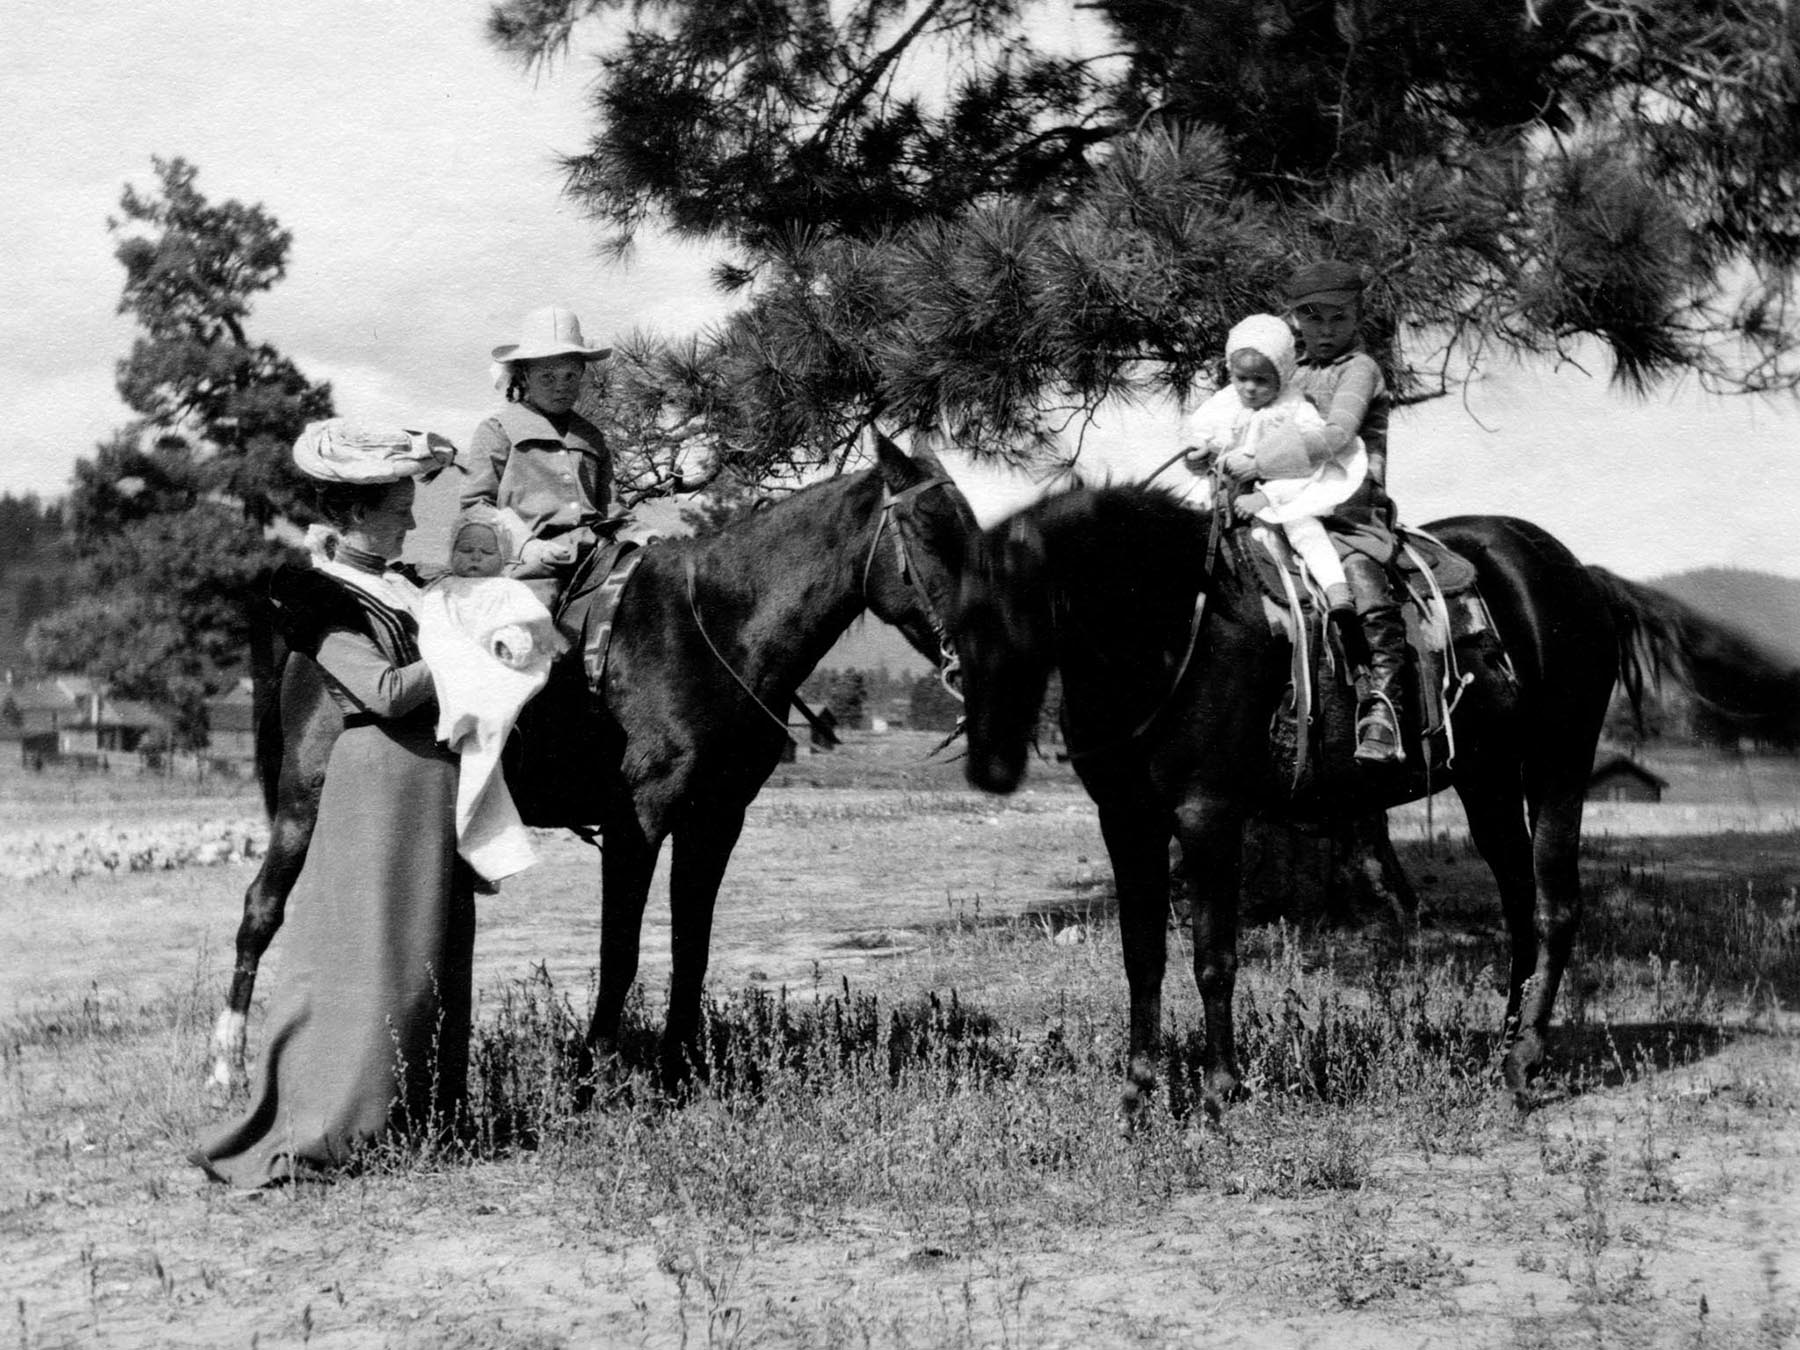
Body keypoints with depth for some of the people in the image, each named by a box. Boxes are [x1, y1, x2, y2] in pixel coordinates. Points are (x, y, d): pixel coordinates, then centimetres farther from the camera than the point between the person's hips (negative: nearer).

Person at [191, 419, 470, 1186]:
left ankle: (413, 1124, 21)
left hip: (436, 782, 9)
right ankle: (315, 1139, -2)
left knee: (432, 956, 13)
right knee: (367, 958, -6)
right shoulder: (323, 600, -11)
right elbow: (384, 692, -19)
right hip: (384, 780, -9)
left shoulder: (397, 588, 14)